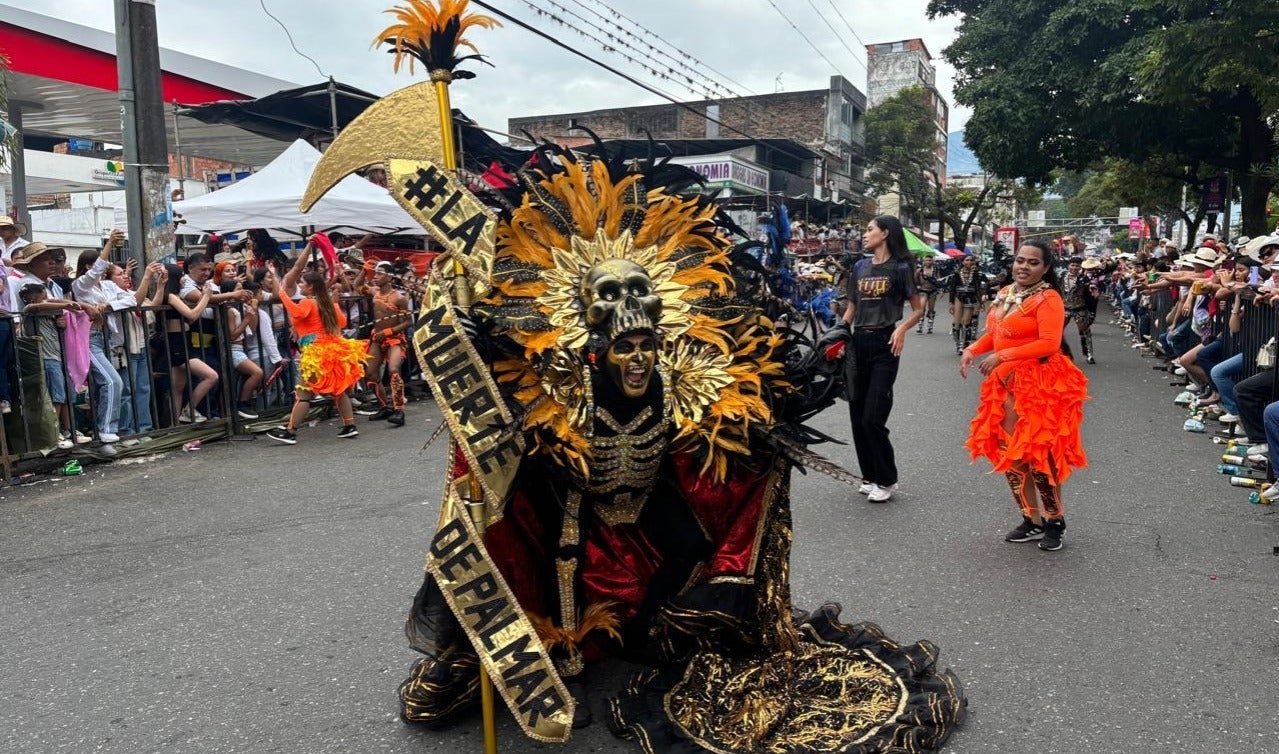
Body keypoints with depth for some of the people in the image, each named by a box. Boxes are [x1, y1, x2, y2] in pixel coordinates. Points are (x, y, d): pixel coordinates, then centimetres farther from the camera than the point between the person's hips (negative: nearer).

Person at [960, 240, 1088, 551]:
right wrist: (972, 350, 0)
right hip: (1006, 383, 8)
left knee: (1038, 453, -3)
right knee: (1009, 453, 10)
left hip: (1039, 385, -8)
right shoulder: (1005, 294, 11)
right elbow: (993, 334, 19)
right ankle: (1033, 521, 23)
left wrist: (1002, 356, -24)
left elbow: (1049, 344, -23)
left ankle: (1055, 521, 17)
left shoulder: (1048, 298, -13)